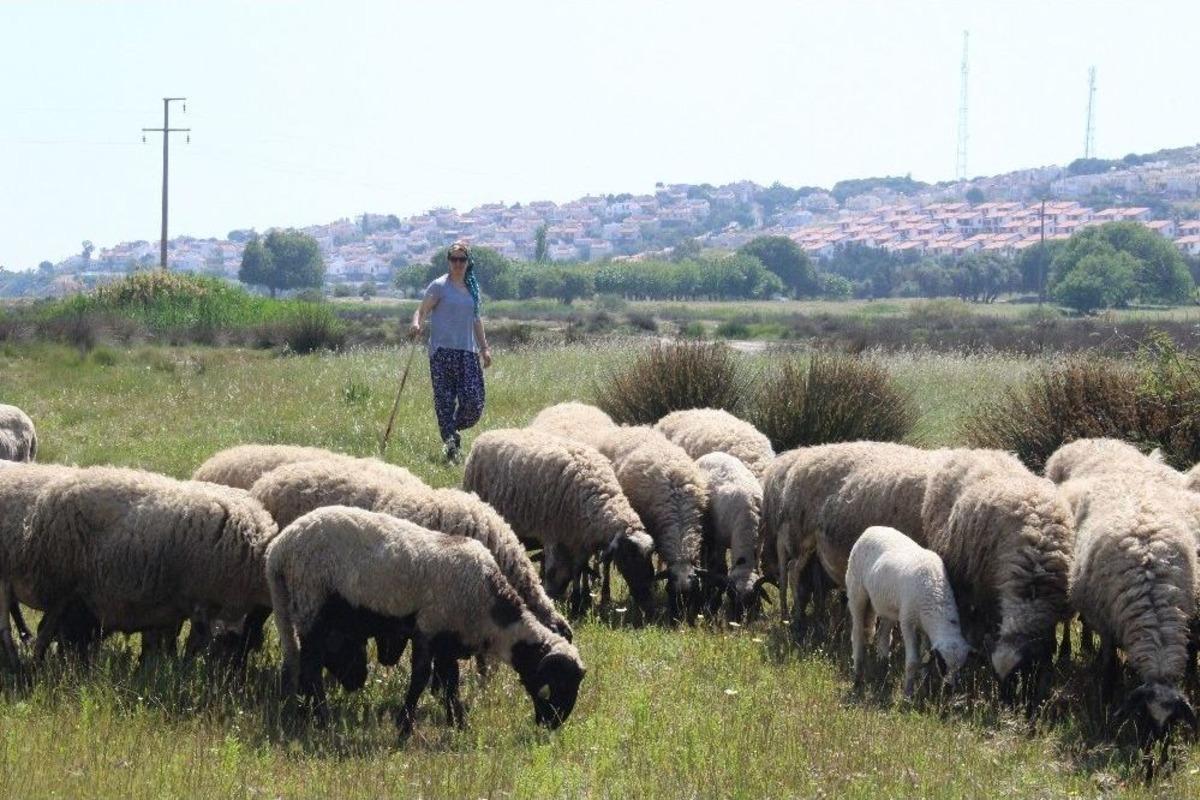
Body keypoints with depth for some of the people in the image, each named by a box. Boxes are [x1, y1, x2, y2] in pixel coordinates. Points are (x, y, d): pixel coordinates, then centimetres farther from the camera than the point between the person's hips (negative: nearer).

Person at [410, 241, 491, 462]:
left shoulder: (472, 288, 16)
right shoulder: (439, 286, 0)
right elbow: (422, 310, -6)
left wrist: (484, 348, 22)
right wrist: (416, 324, -28)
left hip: (467, 352, 4)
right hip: (442, 351, -4)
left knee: (474, 402, -5)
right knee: (445, 400, -8)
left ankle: (454, 430, 20)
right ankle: (449, 441, -1)